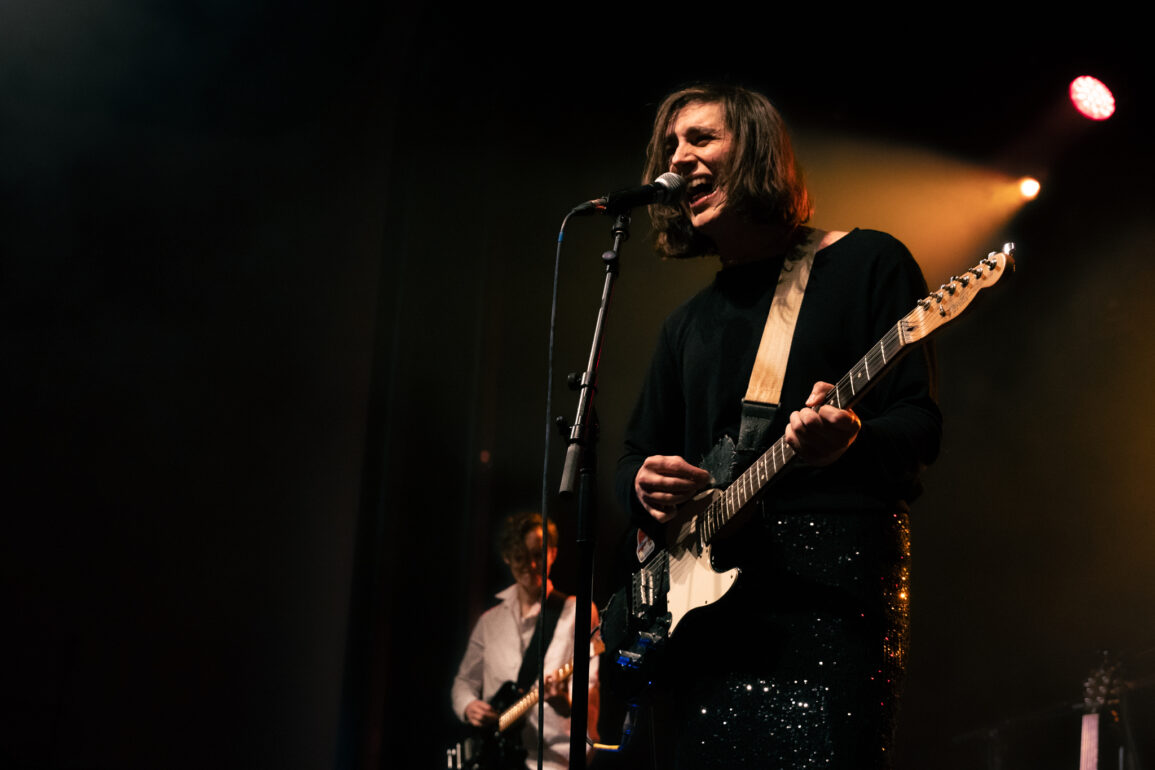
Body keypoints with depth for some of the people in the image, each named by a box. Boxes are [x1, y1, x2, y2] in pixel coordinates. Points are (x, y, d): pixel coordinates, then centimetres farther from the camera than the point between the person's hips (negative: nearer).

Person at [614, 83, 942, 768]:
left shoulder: (869, 264, 4)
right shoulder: (689, 324, 22)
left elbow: (922, 426, -4)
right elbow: (638, 450, 24)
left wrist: (850, 440, -26)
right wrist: (645, 483, 0)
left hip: (834, 590, -5)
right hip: (703, 600, 6)